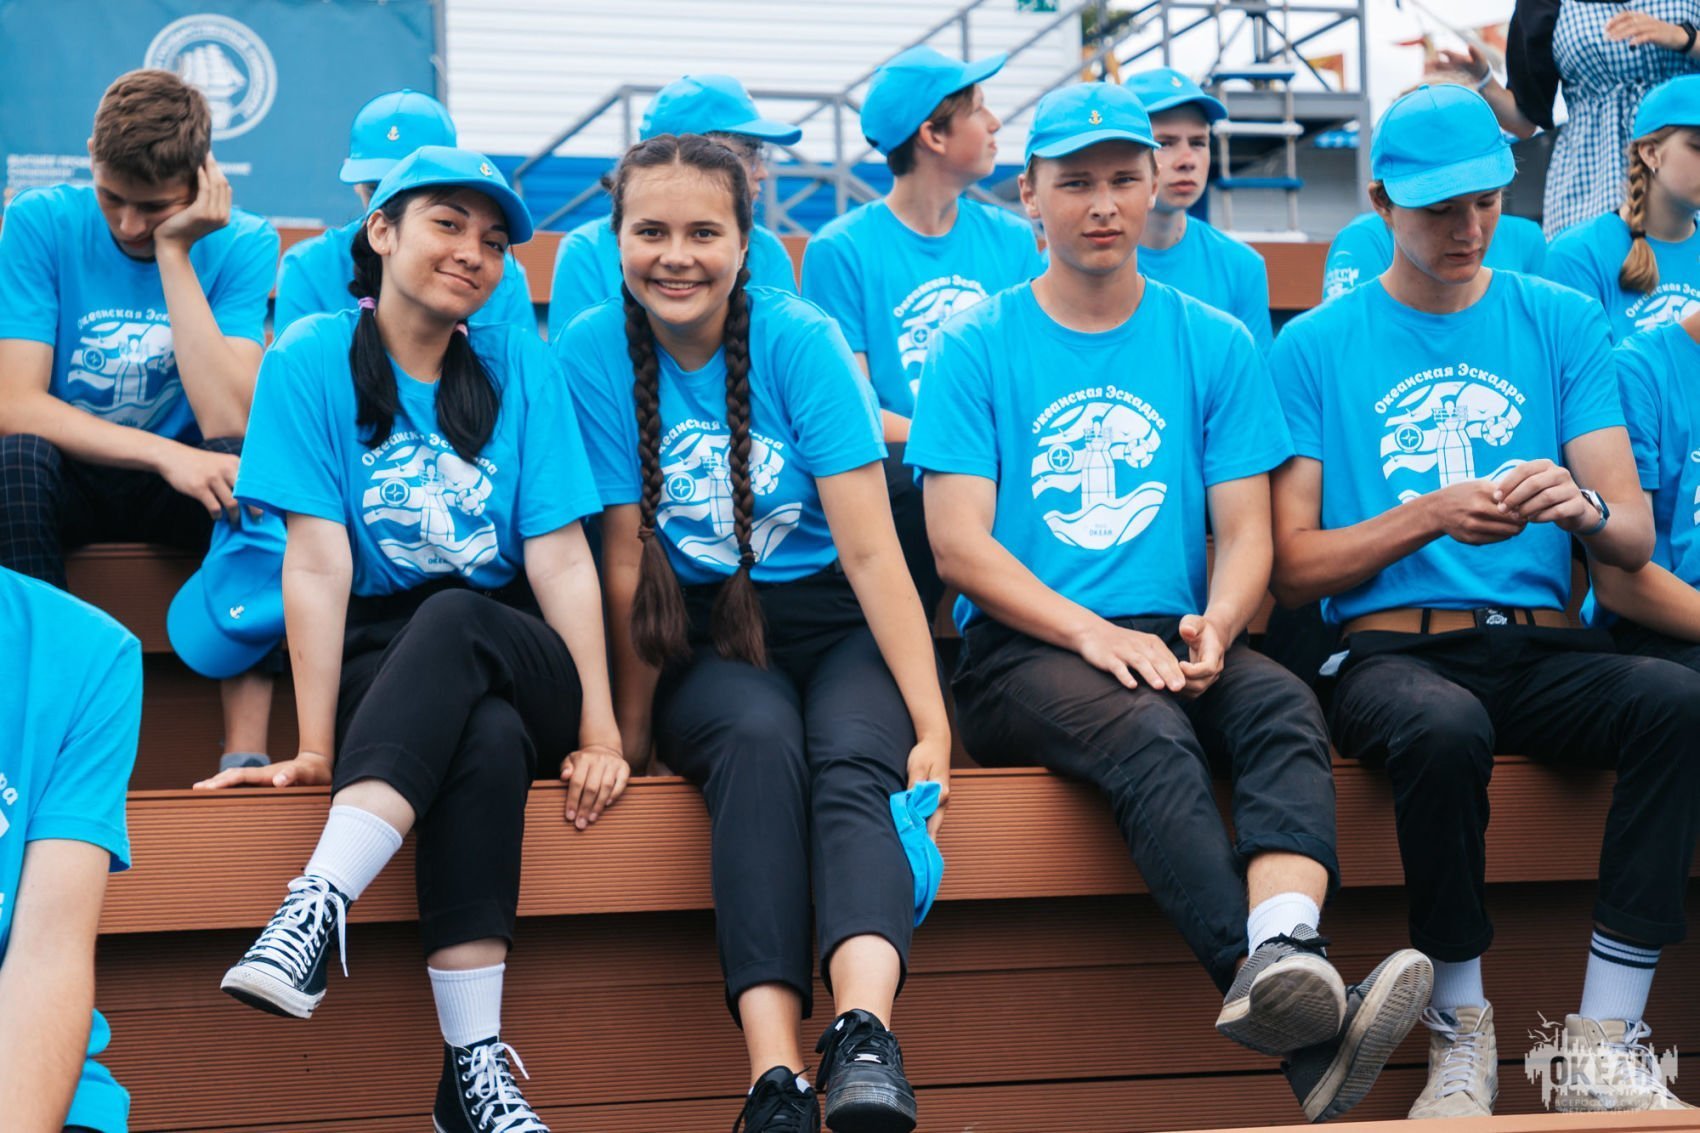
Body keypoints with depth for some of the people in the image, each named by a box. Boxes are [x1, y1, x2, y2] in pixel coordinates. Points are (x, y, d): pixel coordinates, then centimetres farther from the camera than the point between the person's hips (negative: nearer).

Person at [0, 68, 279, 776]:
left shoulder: (242, 244, -8)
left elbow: (230, 423, -22)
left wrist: (174, 253, -23)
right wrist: (165, 454, -32)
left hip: (183, 480, 0)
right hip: (66, 478, 0)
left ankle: (245, 758, -34)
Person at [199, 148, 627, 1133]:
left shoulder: (521, 367, 7)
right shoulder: (314, 360, 1)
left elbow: (560, 554, -2)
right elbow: (319, 563, -9)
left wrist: (600, 729, -13)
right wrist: (316, 748, -18)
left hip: (519, 658, 2)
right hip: (381, 670, -1)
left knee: (451, 617, -34)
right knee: (486, 741, -36)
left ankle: (318, 907, -45)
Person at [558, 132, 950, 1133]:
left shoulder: (800, 340, -7)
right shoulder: (593, 352, -4)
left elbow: (870, 549, -11)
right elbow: (626, 556, -1)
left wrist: (932, 725, -16)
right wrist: (631, 729, -5)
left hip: (836, 627, 0)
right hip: (704, 643, 0)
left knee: (854, 761, -32)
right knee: (759, 738, -33)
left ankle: (865, 1034, -53)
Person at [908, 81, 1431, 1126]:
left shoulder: (1216, 345, 16)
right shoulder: (978, 347, 8)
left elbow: (1247, 534, 10)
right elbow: (959, 544, -1)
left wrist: (1213, 626, -13)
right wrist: (1093, 634, -16)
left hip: (1174, 642, 3)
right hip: (1022, 651, -3)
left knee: (1284, 706, -31)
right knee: (1150, 735, -35)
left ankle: (1283, 953, -55)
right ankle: (1313, 1038, -50)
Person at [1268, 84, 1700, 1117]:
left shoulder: (1559, 323, 14)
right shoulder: (1318, 346, 8)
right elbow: (1292, 566, 2)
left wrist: (1585, 509, -16)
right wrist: (1426, 516, -13)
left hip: (1544, 647, 2)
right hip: (1395, 651, -2)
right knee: (1444, 730, -37)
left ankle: (1603, 1048, -23)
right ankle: (1461, 1037, -15)